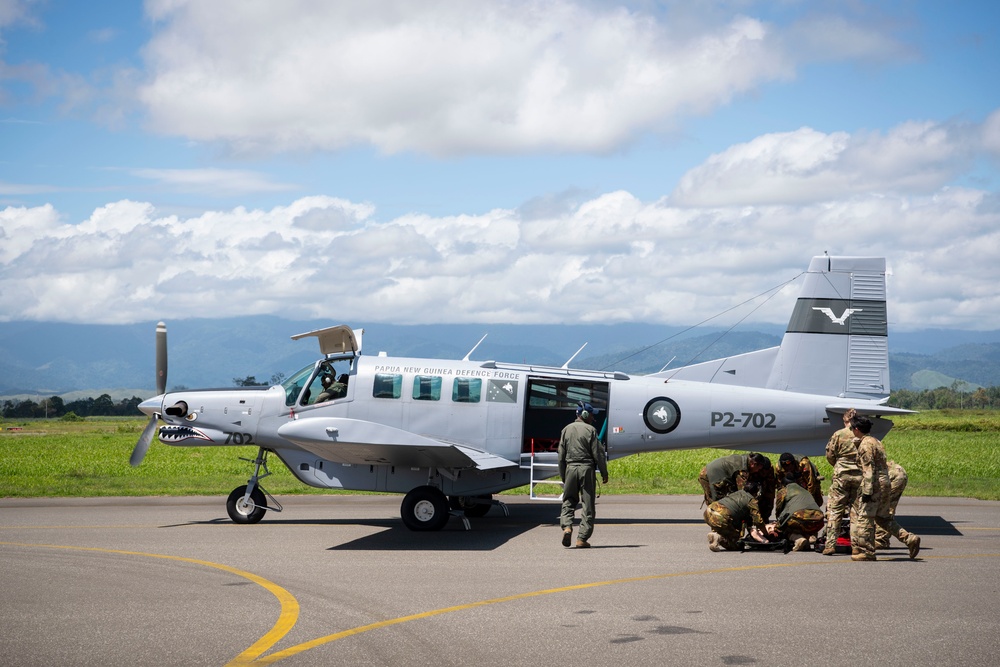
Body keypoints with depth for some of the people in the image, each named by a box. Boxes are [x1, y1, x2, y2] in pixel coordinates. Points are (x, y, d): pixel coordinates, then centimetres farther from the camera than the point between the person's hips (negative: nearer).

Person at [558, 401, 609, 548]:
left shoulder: (566, 430, 9)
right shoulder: (590, 430, -5)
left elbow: (561, 455, 11)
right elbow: (598, 453, -6)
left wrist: (563, 476, 18)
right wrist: (604, 473, 4)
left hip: (570, 468, 3)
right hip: (587, 469, -3)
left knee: (568, 501, 12)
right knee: (587, 504, 3)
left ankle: (566, 527, -13)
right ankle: (582, 538, 1)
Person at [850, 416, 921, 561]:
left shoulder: (865, 444, -12)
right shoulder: (876, 441, 18)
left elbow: (868, 469, -19)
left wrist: (867, 491, -21)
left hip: (875, 484, -10)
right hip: (884, 483, 10)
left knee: (865, 518, -3)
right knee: (882, 518, 15)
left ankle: (867, 552, 0)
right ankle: (910, 539, 7)